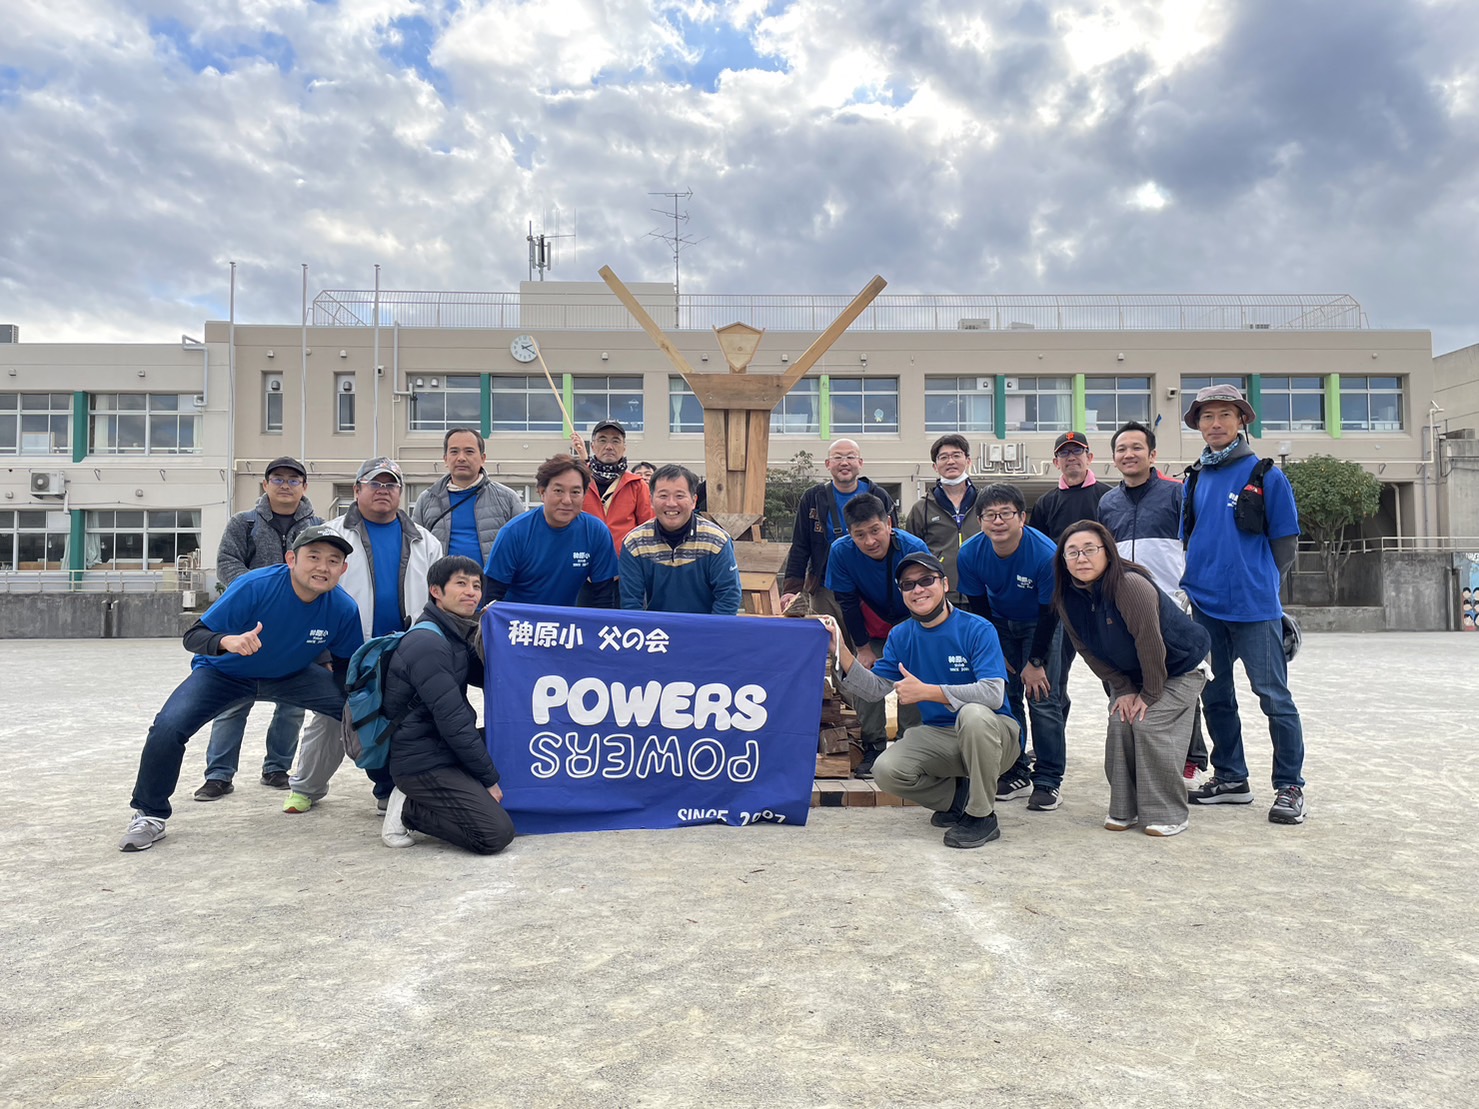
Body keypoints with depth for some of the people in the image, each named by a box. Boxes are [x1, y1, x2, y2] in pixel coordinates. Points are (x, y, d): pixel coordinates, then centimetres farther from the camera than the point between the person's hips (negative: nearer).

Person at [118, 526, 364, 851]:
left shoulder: (344, 608, -23)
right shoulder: (255, 586, -32)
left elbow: (346, 663, -5)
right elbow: (193, 636, -28)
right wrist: (228, 641, -49)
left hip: (292, 676, 2)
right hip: (224, 674, -2)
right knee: (168, 727, -25)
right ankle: (149, 816, 1)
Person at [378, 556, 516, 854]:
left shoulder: (457, 635, 12)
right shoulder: (427, 643, -19)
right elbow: (453, 722, -21)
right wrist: (490, 779, -14)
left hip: (444, 748, 10)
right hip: (423, 762, -10)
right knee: (497, 834, -19)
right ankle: (408, 810, -1)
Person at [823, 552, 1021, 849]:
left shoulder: (977, 630, -15)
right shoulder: (901, 636, 3)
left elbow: (993, 693, -27)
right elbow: (875, 689, -3)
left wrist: (926, 691, -31)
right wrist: (841, 651, -17)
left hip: (994, 734, -4)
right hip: (938, 735, 5)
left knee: (974, 713, -38)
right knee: (886, 771, -20)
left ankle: (982, 816, -18)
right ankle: (958, 796, 8)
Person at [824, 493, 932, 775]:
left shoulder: (915, 549, -31)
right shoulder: (841, 552, -27)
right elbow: (848, 603, -14)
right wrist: (863, 647, -11)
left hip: (912, 625, -1)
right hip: (871, 627, 2)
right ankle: (874, 748, 7)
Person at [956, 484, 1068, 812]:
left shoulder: (1046, 553, -31)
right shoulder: (970, 554, -21)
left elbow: (1049, 612, -21)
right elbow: (977, 606, -7)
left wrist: (1036, 662, -16)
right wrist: (994, 652, -4)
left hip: (1041, 625, -3)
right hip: (998, 624, 3)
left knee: (1043, 698, -9)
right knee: (1005, 696, 1)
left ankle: (1048, 781, 1)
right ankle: (1015, 774, 13)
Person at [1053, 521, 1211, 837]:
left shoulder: (1131, 585, -35)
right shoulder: (1068, 597, -13)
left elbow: (1150, 643, -30)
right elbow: (1089, 651, -3)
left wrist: (1150, 694, -20)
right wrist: (1124, 689, -6)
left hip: (1179, 666, -6)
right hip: (1130, 673, 6)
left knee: (1150, 725, -17)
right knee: (1120, 724, -7)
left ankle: (1167, 814, -2)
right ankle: (1124, 809, 9)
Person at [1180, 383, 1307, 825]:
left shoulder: (1265, 473, -4)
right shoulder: (1196, 478, 10)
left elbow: (1285, 540, -1)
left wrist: (1257, 581, 1)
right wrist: (1198, 581, 10)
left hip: (1254, 606, -5)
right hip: (1205, 606, 6)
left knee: (1274, 697, 0)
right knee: (1215, 697, 13)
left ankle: (1289, 787, 11)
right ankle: (1230, 778, 26)